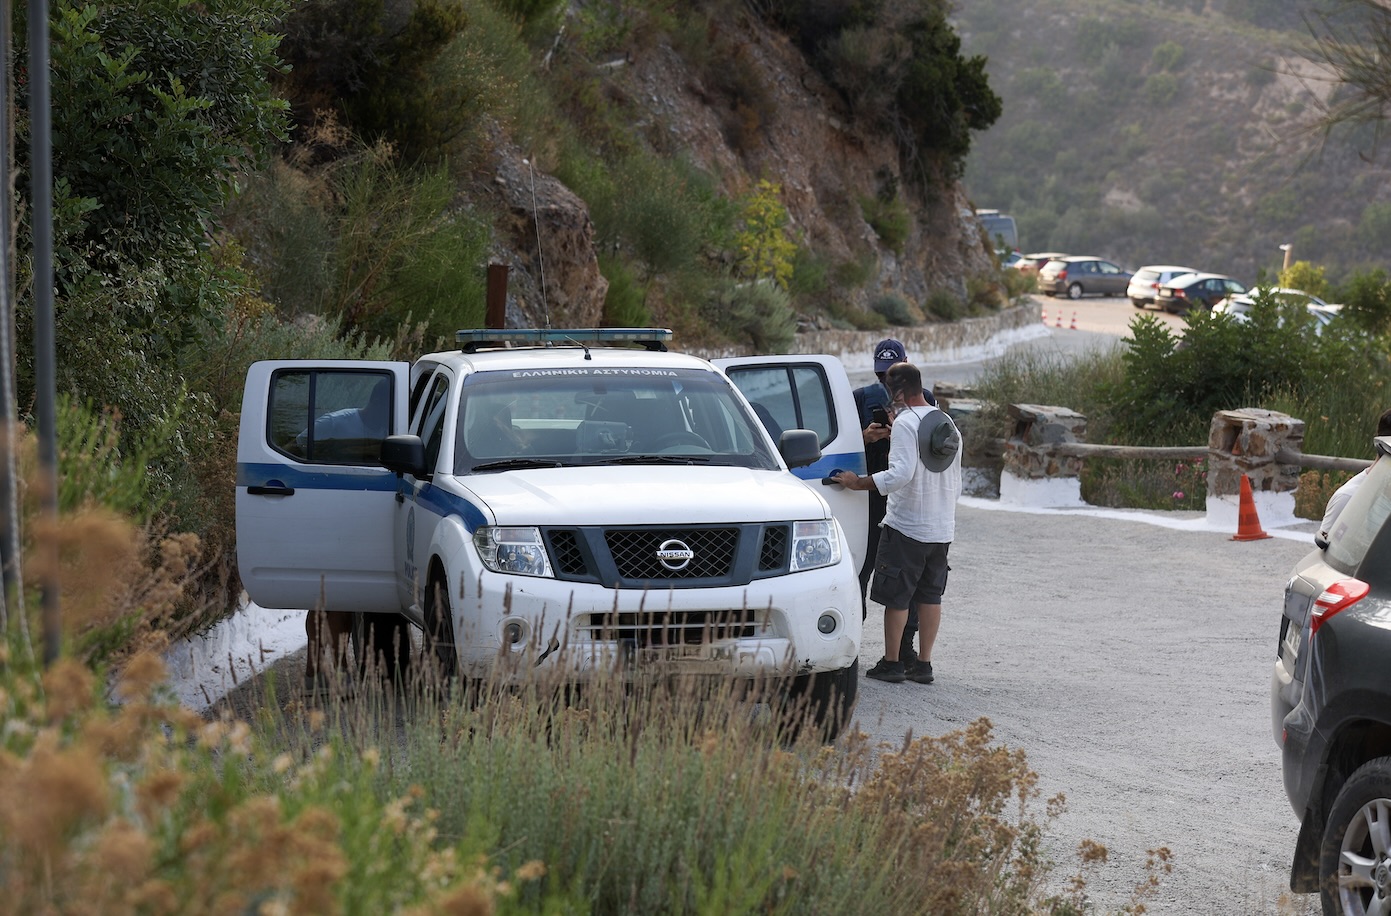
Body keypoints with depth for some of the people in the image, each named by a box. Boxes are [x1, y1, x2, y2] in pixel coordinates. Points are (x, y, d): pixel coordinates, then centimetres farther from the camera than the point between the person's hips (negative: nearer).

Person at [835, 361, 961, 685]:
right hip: (942, 527, 7)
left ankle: (891, 663, 7)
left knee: (896, 596, 2)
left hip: (906, 526, -7)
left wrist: (858, 483, -19)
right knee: (930, 595, 11)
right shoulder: (948, 424, 12)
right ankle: (923, 664, 13)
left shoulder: (905, 423, -15)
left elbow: (901, 474, -26)